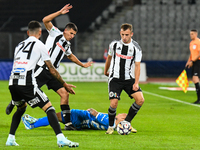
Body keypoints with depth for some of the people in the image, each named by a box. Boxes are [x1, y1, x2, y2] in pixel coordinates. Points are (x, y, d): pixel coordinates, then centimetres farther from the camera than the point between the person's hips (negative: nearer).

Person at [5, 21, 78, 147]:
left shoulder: (19, 45, 24)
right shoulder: (39, 45, 7)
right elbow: (52, 69, 8)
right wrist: (65, 84, 19)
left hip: (12, 83, 6)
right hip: (27, 83, -6)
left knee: (21, 108, 31)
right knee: (49, 108, -5)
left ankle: (10, 139, 25)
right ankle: (61, 139, -19)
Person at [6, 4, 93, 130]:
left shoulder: (67, 45, 20)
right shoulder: (56, 34, 0)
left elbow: (71, 56, 41)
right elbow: (45, 20, -14)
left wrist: (83, 65, 46)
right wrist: (60, 13, -18)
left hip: (52, 73, 7)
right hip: (42, 69, -7)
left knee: (64, 93, -5)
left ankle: (68, 123, -6)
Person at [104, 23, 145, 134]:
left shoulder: (136, 48, -2)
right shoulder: (114, 44, 0)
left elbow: (137, 66, -1)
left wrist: (136, 83, -10)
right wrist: (106, 71, 30)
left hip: (128, 79, 1)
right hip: (115, 78, -1)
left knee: (140, 99, -15)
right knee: (114, 103, -18)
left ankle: (127, 122, 4)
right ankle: (111, 126, 7)